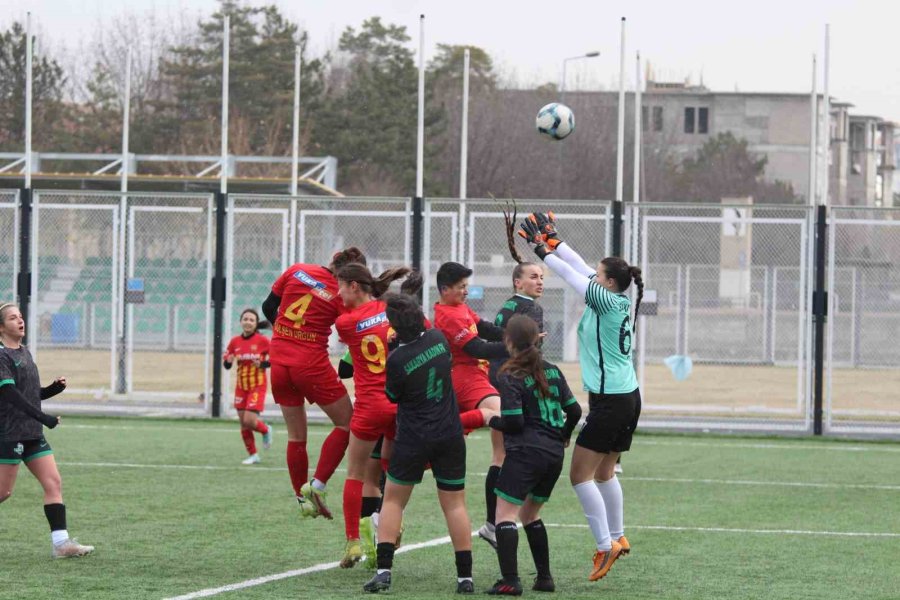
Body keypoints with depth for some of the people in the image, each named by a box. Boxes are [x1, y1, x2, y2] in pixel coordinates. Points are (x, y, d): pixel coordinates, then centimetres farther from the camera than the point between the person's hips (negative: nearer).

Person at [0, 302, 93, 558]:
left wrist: (54, 388, 2)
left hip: (33, 433, 8)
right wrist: (43, 418, -27)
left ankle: (61, 542, -5)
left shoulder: (24, 353, 15)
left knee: (54, 482, -2)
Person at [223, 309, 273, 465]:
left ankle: (266, 430, 19)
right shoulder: (235, 341, 1)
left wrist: (263, 364, -21)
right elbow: (225, 363, 7)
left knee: (249, 421, -15)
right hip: (241, 386, 4)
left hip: (257, 386, -4)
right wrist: (228, 361, -15)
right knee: (243, 423, 5)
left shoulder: (262, 340, -10)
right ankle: (253, 455, 20)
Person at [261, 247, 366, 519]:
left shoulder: (296, 271, 0)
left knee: (295, 435, 15)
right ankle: (317, 485, 0)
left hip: (279, 361, 5)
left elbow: (268, 308, 10)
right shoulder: (342, 295, -10)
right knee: (346, 423, 11)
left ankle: (302, 498, 19)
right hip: (312, 363, -5)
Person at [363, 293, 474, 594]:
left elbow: (392, 396, 0)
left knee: (393, 501, 10)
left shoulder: (396, 360, -17)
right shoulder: (438, 339, -5)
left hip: (413, 439, -3)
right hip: (450, 435, 4)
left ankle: (383, 572, 0)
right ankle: (465, 577, 5)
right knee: (455, 504, 8)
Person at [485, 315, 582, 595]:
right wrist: (564, 435, 29)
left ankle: (510, 580, -16)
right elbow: (574, 410, 10)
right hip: (554, 454, 7)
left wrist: (493, 421, 5)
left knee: (505, 512, -5)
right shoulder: (552, 371, 9)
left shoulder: (510, 377, -10)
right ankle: (544, 577, 18)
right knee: (530, 514, 21)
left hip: (526, 453, -7)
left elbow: (514, 422, -15)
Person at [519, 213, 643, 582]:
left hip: (610, 400, -9)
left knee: (580, 474, -6)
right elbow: (580, 269, 16)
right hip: (627, 397, 9)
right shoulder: (620, 302, 7)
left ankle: (606, 544, -10)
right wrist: (554, 241, 18)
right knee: (604, 472, 21)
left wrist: (542, 248, 3)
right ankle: (617, 538, 29)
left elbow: (571, 273, -9)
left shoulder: (606, 301, -15)